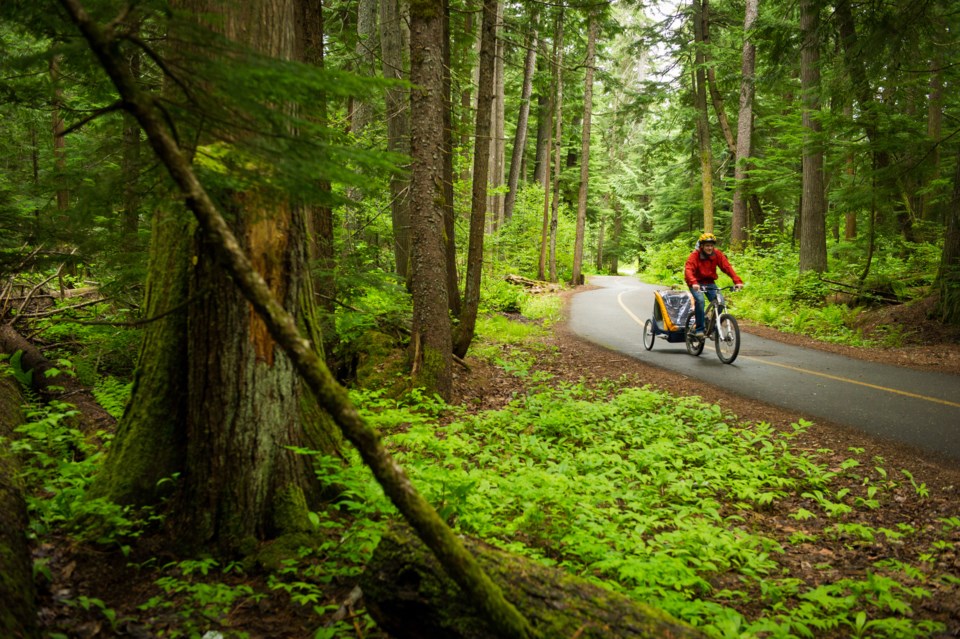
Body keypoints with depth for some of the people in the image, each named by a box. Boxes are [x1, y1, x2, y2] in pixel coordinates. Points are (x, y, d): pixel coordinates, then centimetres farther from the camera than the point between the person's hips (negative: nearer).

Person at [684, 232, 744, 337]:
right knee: (700, 300, -29)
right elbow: (688, 269, -32)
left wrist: (737, 281, -29)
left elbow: (727, 267, -15)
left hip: (709, 282, 4)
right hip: (696, 283, -4)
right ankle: (699, 329, -17)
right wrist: (693, 283, -51)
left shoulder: (717, 254, -8)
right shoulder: (695, 255, -18)